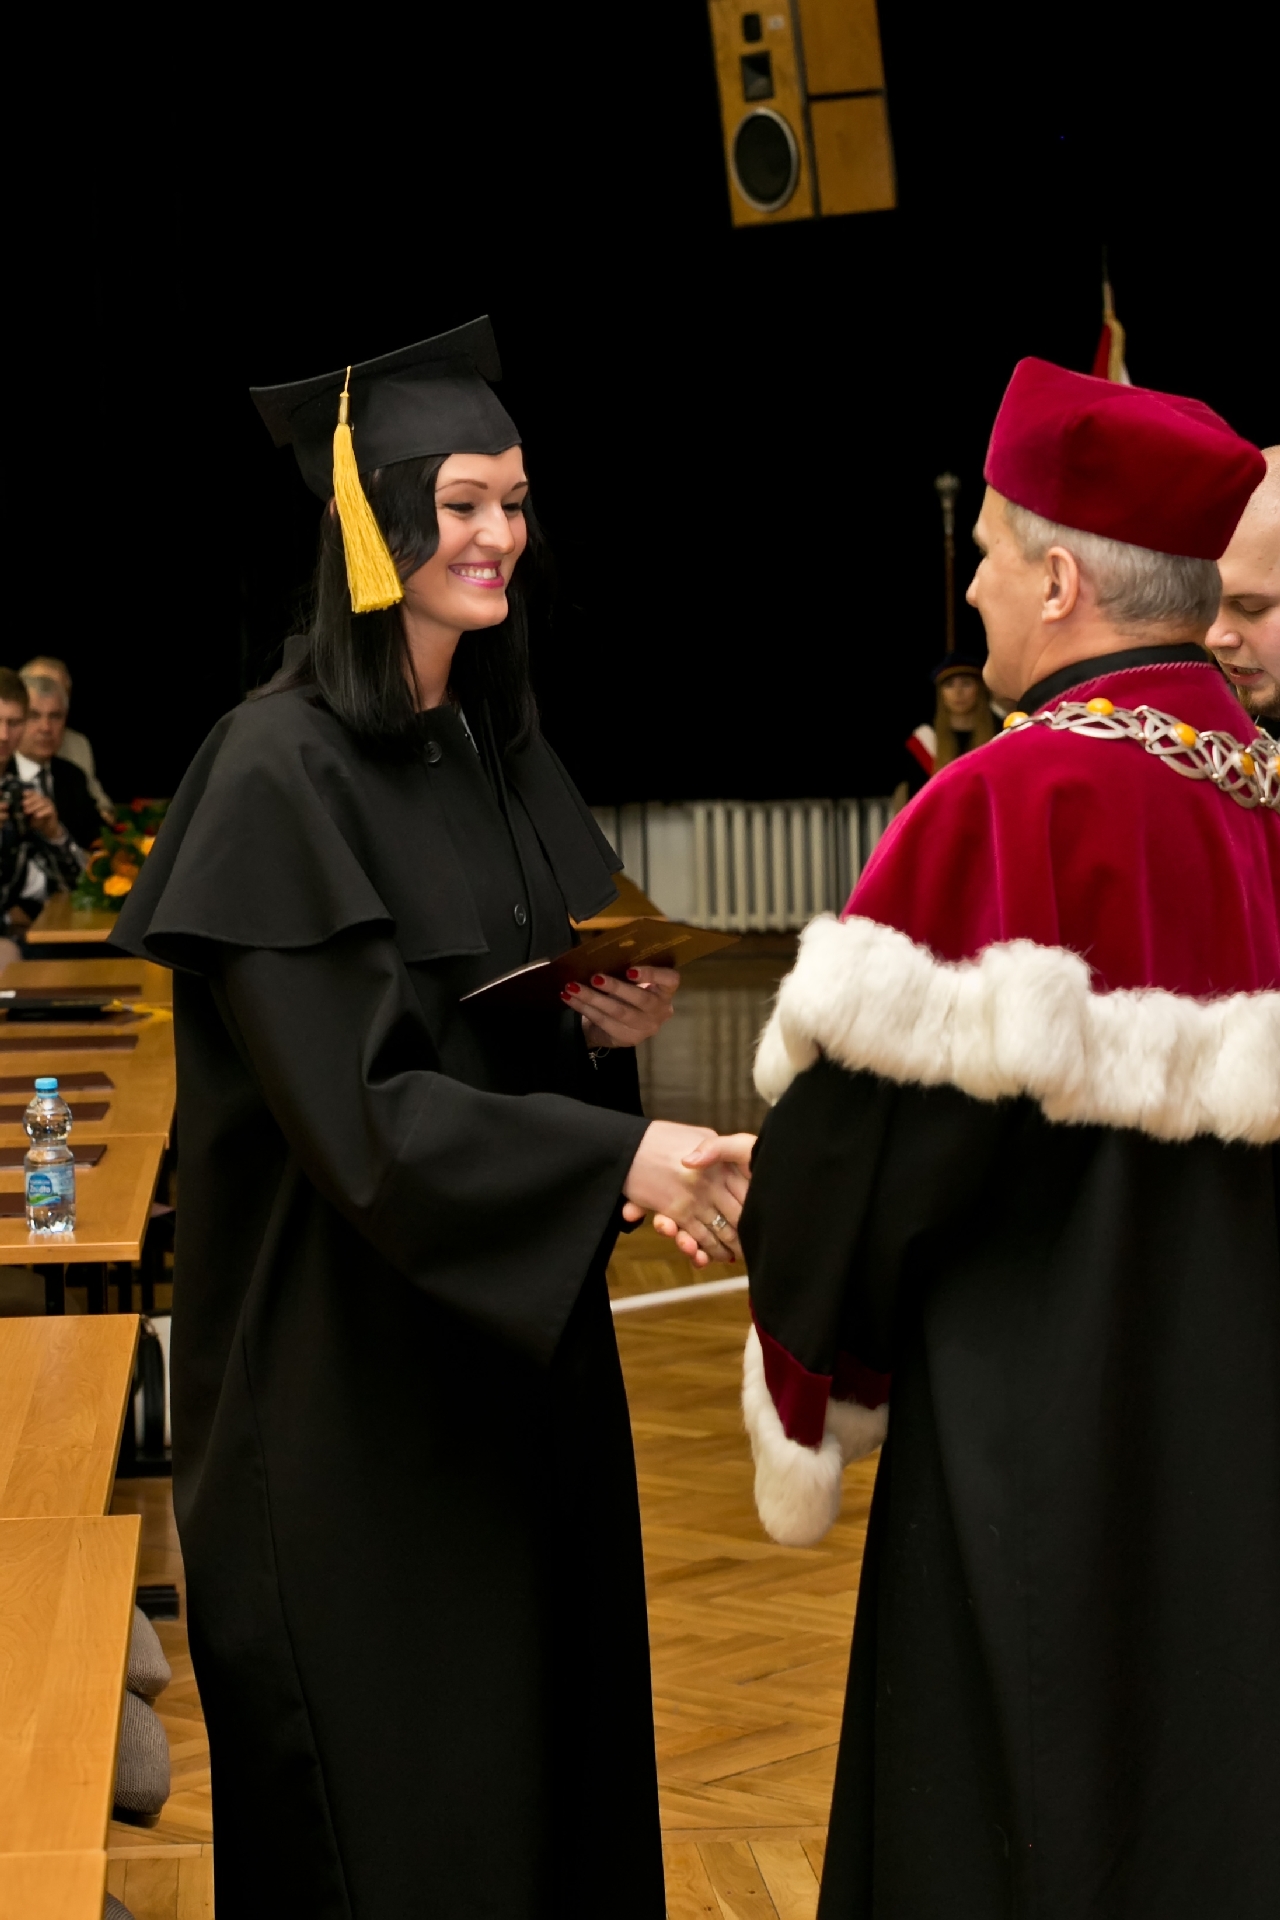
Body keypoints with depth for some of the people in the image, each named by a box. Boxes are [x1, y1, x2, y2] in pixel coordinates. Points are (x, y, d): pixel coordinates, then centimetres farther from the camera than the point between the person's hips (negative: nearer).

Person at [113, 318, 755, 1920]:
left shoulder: (502, 749, 8)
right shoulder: (277, 773, -17)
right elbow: (349, 1106, -24)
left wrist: (622, 1017, -5)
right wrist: (619, 1157, -34)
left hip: (517, 1327, 8)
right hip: (351, 1357, -7)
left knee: (541, 1716, 14)